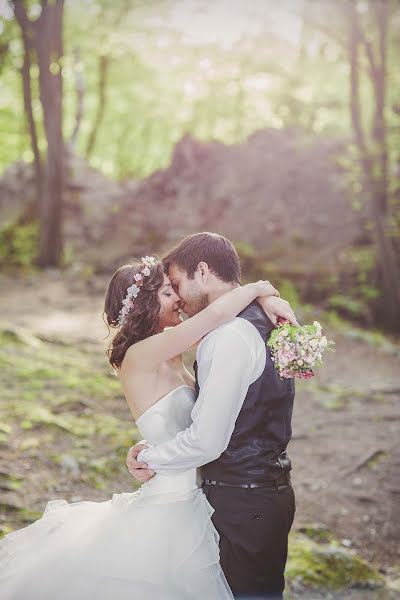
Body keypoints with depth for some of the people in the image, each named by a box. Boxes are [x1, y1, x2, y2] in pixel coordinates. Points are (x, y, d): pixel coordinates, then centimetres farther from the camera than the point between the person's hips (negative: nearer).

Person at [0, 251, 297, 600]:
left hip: (190, 497, 8)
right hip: (173, 502, -8)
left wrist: (262, 298, -2)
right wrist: (262, 288, -13)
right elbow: (216, 314, -29)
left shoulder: (169, 352, 6)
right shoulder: (140, 355, -19)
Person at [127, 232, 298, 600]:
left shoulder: (230, 337, -21)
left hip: (240, 504, -9)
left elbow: (206, 441, -24)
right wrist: (153, 446, 6)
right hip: (270, 490, 9)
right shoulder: (261, 324, 10)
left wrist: (152, 461, -6)